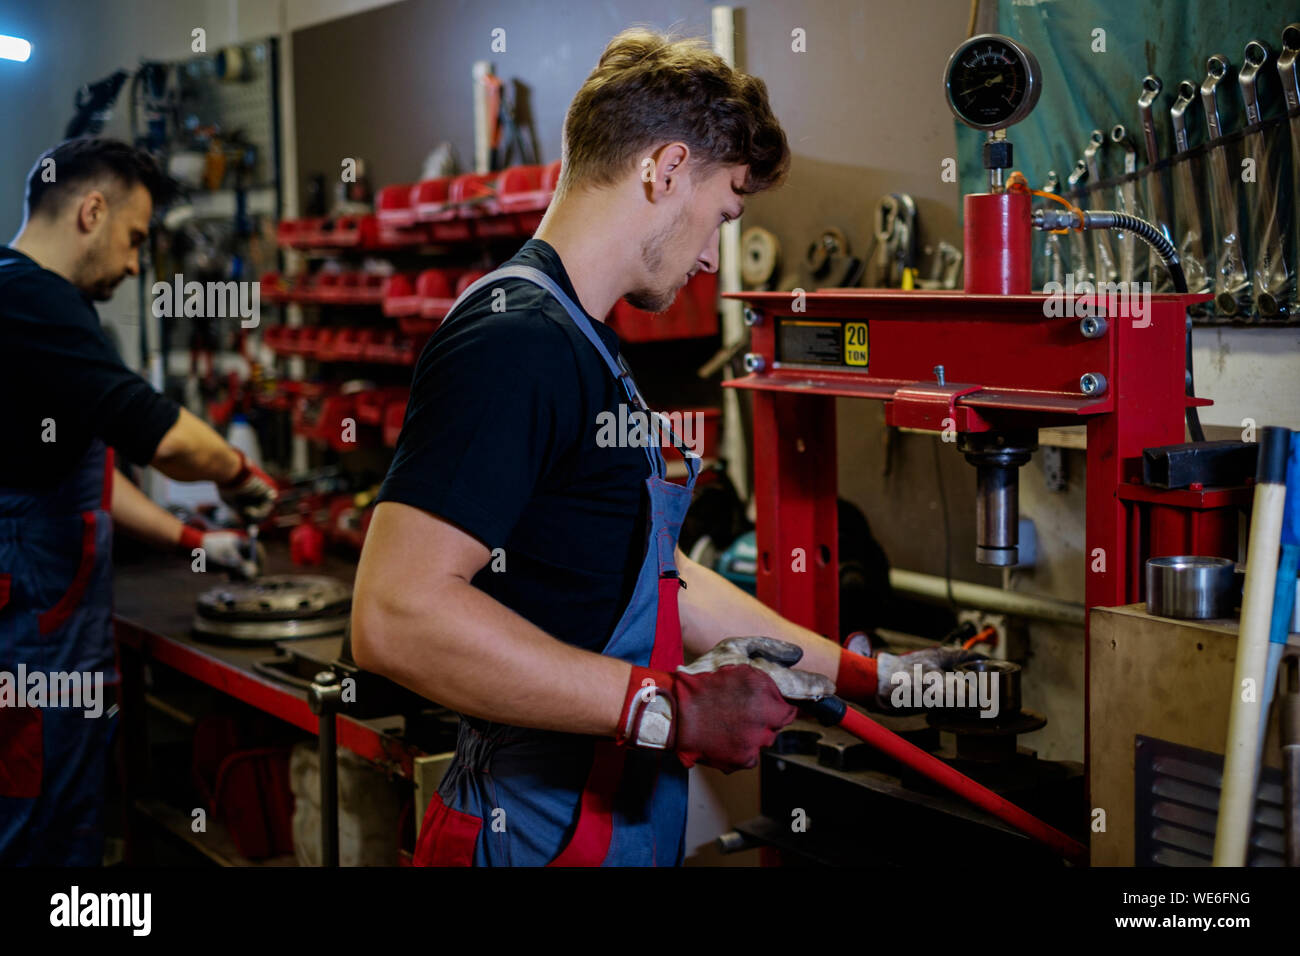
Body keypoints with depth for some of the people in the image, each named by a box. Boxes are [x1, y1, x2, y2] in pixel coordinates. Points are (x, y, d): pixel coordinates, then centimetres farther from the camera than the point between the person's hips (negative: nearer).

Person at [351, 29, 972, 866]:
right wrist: (670, 708, -26)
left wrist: (867, 675, 18)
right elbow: (395, 617, -29)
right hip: (540, 834, -10)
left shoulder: (583, 345, 15)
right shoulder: (512, 340, -19)